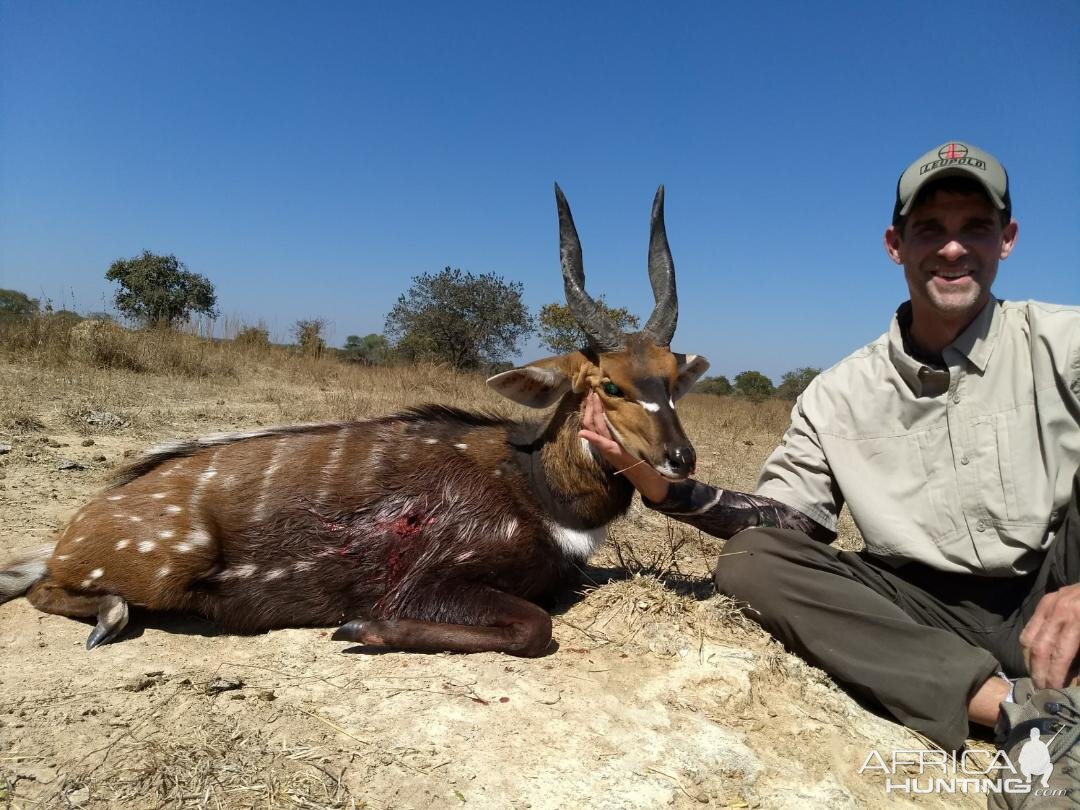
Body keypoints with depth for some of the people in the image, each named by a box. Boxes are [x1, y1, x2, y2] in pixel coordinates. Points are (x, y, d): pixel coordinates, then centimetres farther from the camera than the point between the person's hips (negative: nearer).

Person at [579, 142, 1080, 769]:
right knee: (752, 559, -19)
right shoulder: (841, 394, 2)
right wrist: (662, 486, -14)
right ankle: (1026, 709, -27)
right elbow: (788, 521, 1)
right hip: (934, 611, 3)